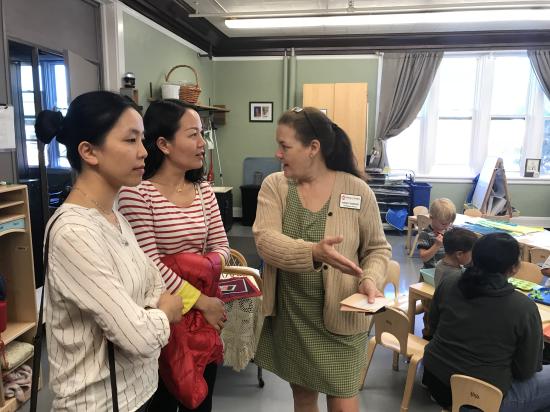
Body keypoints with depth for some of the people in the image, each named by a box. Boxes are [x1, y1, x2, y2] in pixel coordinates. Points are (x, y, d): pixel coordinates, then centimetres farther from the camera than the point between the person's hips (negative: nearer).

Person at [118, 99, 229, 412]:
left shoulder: (203, 189, 5)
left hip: (203, 314, 6)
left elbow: (221, 245, 5)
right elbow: (150, 263, -21)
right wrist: (201, 300, -18)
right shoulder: (137, 193, -17)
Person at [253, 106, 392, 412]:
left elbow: (377, 248, 1)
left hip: (340, 317, -2)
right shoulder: (274, 185, -6)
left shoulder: (357, 190, -9)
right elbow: (265, 240, -20)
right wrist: (313, 253, -36)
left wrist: (371, 279, -18)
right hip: (290, 315, 2)